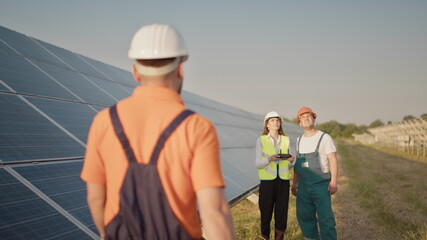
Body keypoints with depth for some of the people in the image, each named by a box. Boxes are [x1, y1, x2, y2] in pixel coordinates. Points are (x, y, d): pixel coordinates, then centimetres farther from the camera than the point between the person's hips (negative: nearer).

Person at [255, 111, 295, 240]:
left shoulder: (286, 140, 10)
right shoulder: (261, 140, 2)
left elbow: (288, 166, 14)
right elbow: (257, 164, -3)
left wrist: (291, 161, -9)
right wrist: (270, 159, -21)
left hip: (283, 181, 2)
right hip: (267, 181, -2)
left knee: (282, 212, 2)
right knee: (266, 212, 2)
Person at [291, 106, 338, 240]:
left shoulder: (324, 138, -4)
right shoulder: (299, 140, 13)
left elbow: (333, 160, -10)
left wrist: (333, 181, -20)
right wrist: (294, 183, 16)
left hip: (321, 185, -5)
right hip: (304, 186, 6)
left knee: (325, 218, -5)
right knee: (304, 217, 9)